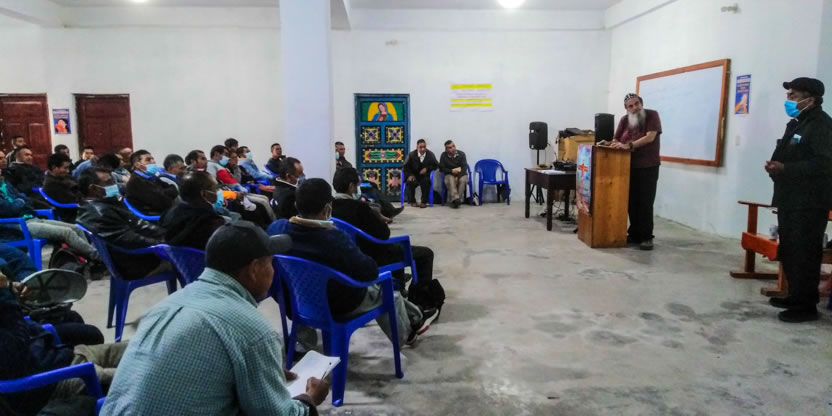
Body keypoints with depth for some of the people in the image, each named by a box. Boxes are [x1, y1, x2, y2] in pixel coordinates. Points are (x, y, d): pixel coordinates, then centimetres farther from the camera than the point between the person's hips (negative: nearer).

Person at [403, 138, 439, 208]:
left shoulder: (431, 155, -4)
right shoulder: (411, 155, -5)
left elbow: (436, 165, 4)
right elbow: (405, 167, 4)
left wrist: (427, 169, -12)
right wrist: (410, 175, -11)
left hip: (425, 175, 0)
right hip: (414, 176, 0)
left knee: (426, 181, -33)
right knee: (410, 182, -31)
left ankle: (424, 202, -18)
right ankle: (412, 201, -8)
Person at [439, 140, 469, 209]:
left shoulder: (461, 154, -5)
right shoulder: (443, 155, -3)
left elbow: (464, 167, -11)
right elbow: (441, 168, -3)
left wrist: (458, 176, -25)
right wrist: (451, 171, -18)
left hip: (461, 174, 0)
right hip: (450, 174, 0)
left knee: (463, 180, -34)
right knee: (450, 180, -35)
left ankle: (454, 201, -34)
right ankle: (455, 199, -46)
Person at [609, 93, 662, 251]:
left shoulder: (652, 115, -6)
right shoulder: (624, 120, 7)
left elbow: (650, 137, -17)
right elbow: (616, 140, 5)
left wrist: (629, 145, -24)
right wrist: (616, 144, -17)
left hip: (648, 167, -4)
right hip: (629, 166, 5)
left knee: (645, 203, -5)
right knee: (632, 202, 6)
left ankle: (646, 237, 1)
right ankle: (634, 234, 16)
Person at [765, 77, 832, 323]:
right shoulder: (797, 123, 18)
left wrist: (785, 169, -25)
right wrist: (777, 167, 4)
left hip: (809, 203, -10)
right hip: (790, 200, 10)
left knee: (804, 254, -6)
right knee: (789, 252, 15)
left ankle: (806, 305, 2)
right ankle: (796, 296, 27)